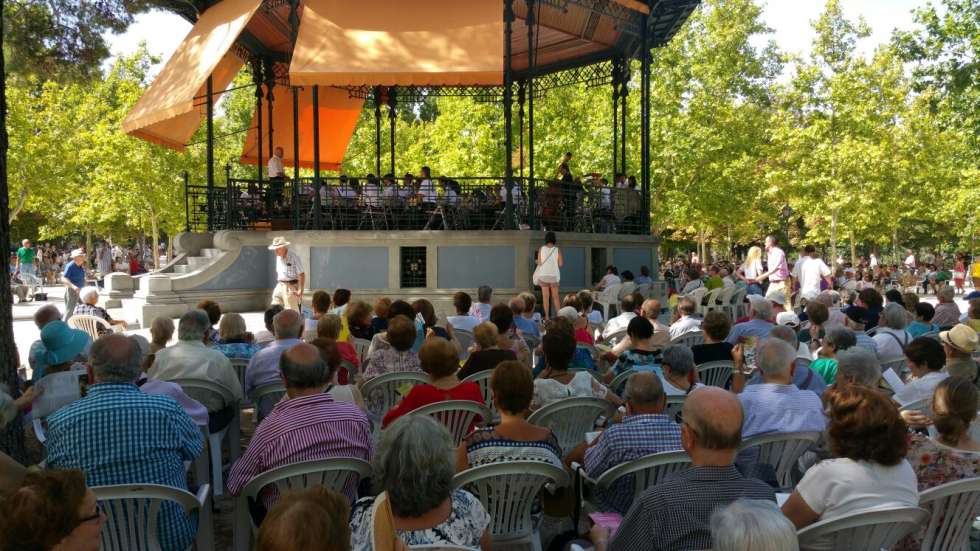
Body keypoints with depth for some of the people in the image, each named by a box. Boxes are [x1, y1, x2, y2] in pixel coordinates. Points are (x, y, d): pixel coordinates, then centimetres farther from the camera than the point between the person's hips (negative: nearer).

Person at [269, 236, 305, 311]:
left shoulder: (294, 257, -12)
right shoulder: (278, 257, 11)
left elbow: (301, 275, -14)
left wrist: (300, 290, -18)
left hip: (290, 288, -7)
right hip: (279, 286, 7)